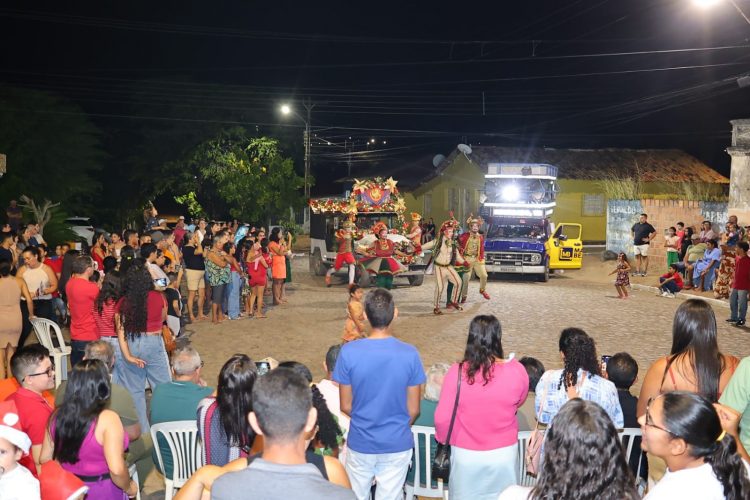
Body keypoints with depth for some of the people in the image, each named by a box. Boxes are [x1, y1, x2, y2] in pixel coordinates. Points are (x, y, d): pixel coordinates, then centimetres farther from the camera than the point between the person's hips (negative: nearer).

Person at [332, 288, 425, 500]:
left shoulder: (348, 352, -16)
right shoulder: (410, 354, -15)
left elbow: (346, 406, -6)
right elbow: (413, 410, -6)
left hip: (360, 443, 0)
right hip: (397, 444, 0)